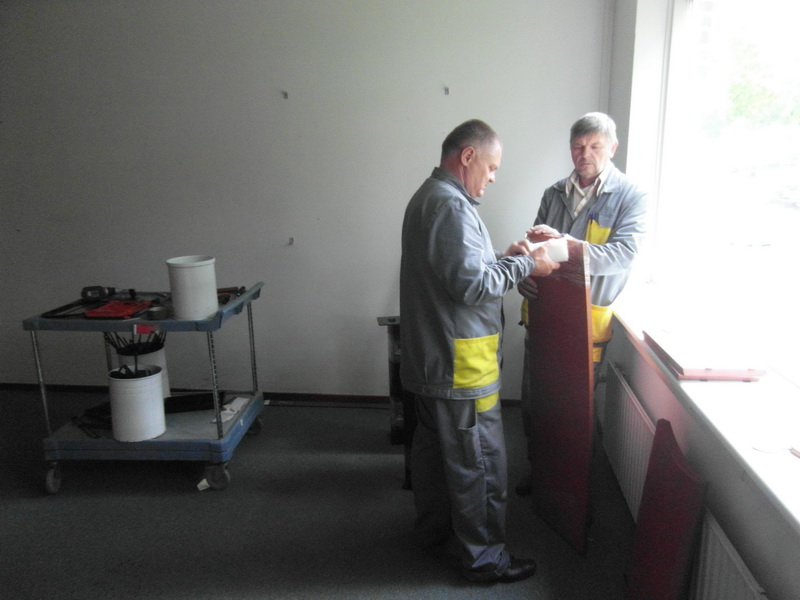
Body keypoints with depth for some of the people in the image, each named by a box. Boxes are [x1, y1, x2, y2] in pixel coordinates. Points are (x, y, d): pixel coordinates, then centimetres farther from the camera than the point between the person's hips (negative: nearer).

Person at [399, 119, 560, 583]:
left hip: (428, 354, 11)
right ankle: (485, 557, 18)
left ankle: (433, 527, 39)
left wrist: (505, 257, 8)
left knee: (433, 444, 21)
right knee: (478, 461, 3)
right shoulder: (451, 205, -20)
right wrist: (524, 264, -13)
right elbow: (472, 285, -25)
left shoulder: (427, 198, 14)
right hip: (459, 360, -11)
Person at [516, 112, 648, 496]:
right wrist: (524, 276, -14)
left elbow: (624, 253, -19)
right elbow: (536, 246, 9)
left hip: (589, 320, -4)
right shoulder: (554, 194, 9)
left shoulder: (630, 197, -5)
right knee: (532, 399, 13)